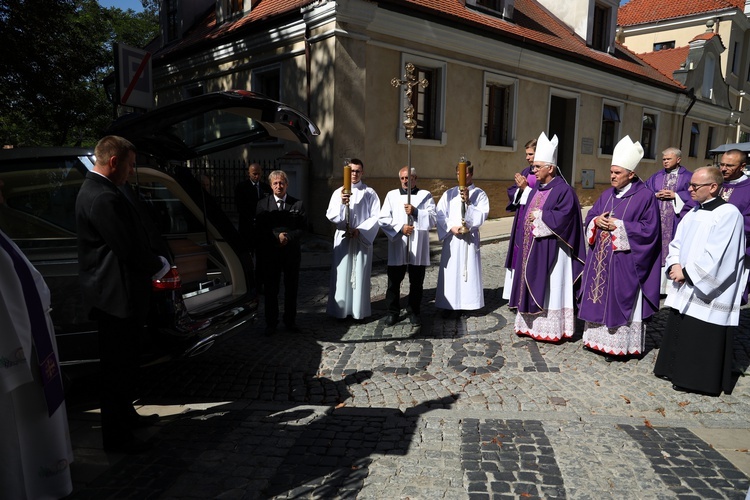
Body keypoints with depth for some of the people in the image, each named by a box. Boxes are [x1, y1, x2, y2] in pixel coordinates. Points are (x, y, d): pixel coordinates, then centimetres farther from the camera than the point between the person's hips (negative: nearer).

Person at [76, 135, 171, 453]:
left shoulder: (94, 190, 12)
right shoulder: (104, 198, -22)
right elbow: (130, 249, -24)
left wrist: (154, 263, 6)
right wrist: (160, 266, -7)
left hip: (113, 294, 11)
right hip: (117, 296, -11)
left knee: (123, 363, 23)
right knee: (118, 367, 2)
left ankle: (125, 415, 40)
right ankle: (116, 436, 16)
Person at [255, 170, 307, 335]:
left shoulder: (298, 204, 3)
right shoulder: (262, 204, 2)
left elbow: (303, 227, -2)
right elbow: (260, 228, -4)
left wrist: (288, 237, -16)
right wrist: (277, 236, -17)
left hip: (292, 253, 1)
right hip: (269, 253, 0)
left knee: (291, 289, 10)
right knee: (271, 290, 6)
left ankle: (290, 321, 24)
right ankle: (271, 323, 19)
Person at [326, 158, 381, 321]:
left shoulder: (370, 193, 4)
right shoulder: (338, 192, 5)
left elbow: (376, 217, -1)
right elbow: (330, 215, -5)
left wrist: (360, 230, -12)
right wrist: (342, 203, -22)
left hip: (363, 239, -1)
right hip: (343, 239, 1)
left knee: (360, 274, 1)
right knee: (342, 274, 1)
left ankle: (359, 311, 7)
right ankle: (341, 309, 9)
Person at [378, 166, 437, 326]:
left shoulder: (425, 195, 8)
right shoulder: (391, 195, 9)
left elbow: (433, 219, -1)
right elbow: (383, 219, 1)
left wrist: (416, 212, -14)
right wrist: (400, 228, -11)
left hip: (418, 246, 0)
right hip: (397, 244, 1)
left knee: (416, 282, 6)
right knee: (394, 281, 3)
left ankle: (414, 312, 19)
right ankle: (393, 312, 16)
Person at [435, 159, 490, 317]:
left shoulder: (480, 194, 4)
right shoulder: (449, 194, 9)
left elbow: (482, 216, -7)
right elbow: (440, 214, 3)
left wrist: (468, 202, -17)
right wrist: (451, 227, -11)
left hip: (470, 239, -1)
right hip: (451, 239, 2)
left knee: (468, 270, -1)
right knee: (451, 271, 1)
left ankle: (464, 303, 7)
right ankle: (449, 305, 8)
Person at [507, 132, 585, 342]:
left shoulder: (564, 190, -12)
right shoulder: (536, 189, 13)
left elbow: (563, 216, -22)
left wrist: (540, 216, -15)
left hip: (550, 249, -8)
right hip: (531, 247, 8)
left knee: (549, 287, -1)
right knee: (532, 284, 12)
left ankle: (550, 328, 9)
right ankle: (531, 323, 22)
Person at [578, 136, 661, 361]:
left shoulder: (645, 196, -8)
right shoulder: (607, 194, 11)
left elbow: (649, 228, -13)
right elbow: (589, 217, 14)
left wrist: (618, 225, -17)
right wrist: (596, 221, -9)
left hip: (625, 260, -6)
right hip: (601, 257, 7)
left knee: (621, 300, 0)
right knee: (600, 296, 11)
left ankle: (619, 345, 10)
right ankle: (600, 337, 23)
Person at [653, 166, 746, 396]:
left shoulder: (728, 213, -13)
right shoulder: (693, 213, 11)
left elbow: (714, 255, -20)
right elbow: (677, 244, 11)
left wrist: (686, 273, -15)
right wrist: (675, 266, -7)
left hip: (707, 293, -8)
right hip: (684, 289, 8)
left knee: (702, 338, 1)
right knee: (679, 332, 16)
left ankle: (697, 380, 15)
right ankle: (677, 372, 31)